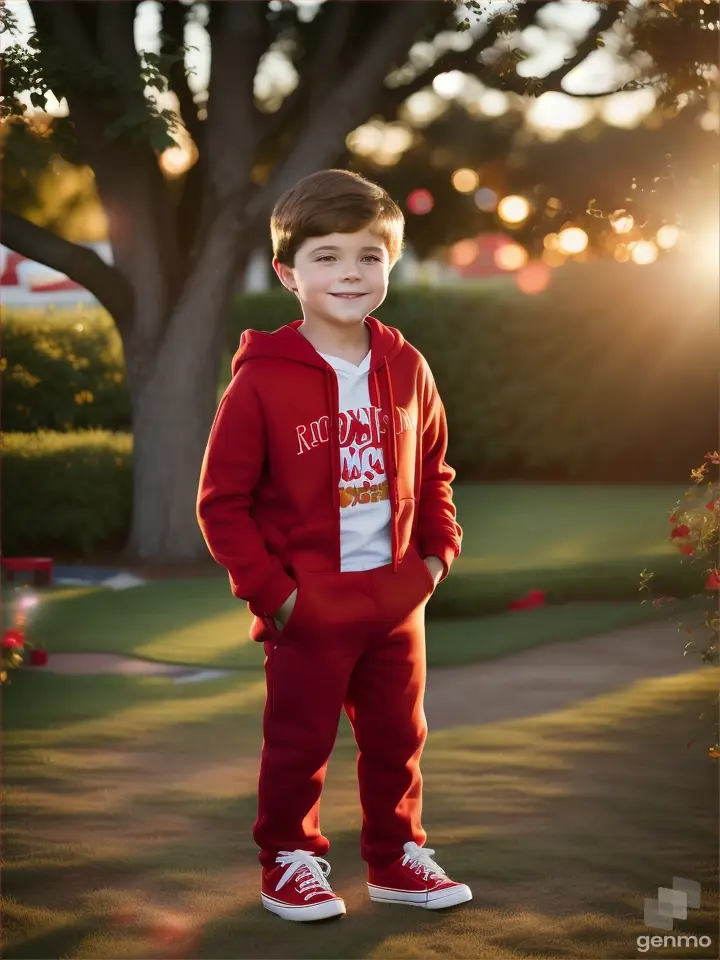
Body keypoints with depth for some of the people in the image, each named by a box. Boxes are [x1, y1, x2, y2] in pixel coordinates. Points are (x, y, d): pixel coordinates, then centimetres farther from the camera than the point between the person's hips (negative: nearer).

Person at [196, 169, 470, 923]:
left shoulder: (406, 370, 2)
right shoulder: (262, 380, -13)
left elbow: (432, 472, 16)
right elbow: (221, 500, -10)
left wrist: (437, 551, 4)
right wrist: (271, 590, -13)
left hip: (396, 600, 5)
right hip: (308, 606, -5)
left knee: (397, 736, 15)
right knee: (299, 743, 7)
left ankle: (395, 857, 31)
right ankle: (288, 860, 25)